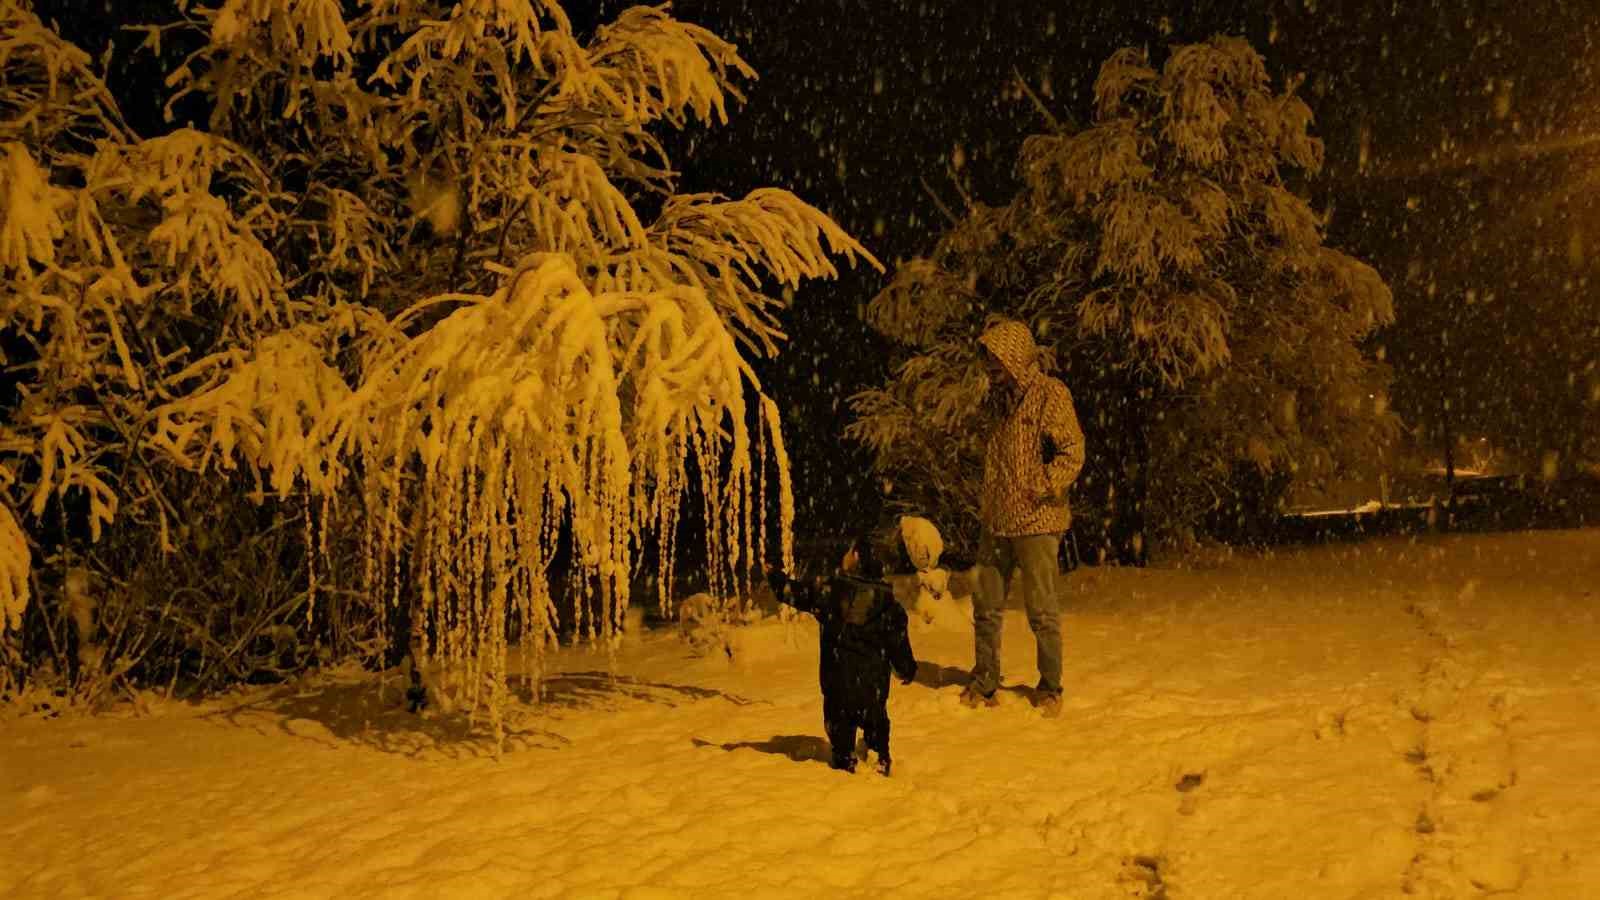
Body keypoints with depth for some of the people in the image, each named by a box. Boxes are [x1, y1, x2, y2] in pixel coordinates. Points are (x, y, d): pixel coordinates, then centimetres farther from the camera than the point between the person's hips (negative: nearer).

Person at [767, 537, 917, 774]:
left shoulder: (832, 588, -8)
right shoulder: (885, 596, -4)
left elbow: (800, 594, 0)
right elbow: (897, 633, -1)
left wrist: (777, 580, 15)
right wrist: (906, 667, 7)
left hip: (838, 669, -1)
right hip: (873, 672, 1)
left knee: (839, 715, 11)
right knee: (874, 715, 15)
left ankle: (844, 760, 11)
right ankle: (879, 758, 14)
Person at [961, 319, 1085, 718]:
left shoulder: (1050, 393, -7)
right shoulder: (1001, 397, 16)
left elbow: (1072, 452, -15)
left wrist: (1043, 489, -24)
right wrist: (986, 508, 16)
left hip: (1035, 522, -7)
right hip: (996, 523, 7)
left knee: (1042, 610, 2)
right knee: (986, 606, 11)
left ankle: (1050, 687, 16)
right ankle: (983, 683, 23)